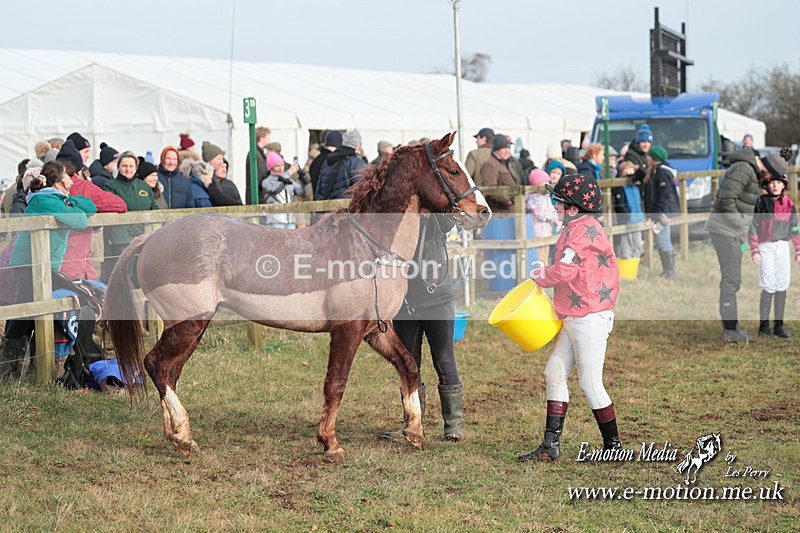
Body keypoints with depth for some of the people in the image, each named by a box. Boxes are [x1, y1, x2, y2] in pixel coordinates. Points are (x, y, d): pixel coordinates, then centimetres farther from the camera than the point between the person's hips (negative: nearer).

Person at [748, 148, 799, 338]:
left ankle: (779, 326, 11)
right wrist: (754, 250, -9)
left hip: (783, 247, 4)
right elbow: (753, 227, -3)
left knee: (782, 286, 4)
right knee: (769, 287, -8)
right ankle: (763, 325, 3)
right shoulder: (762, 202, -5)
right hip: (766, 247, -4)